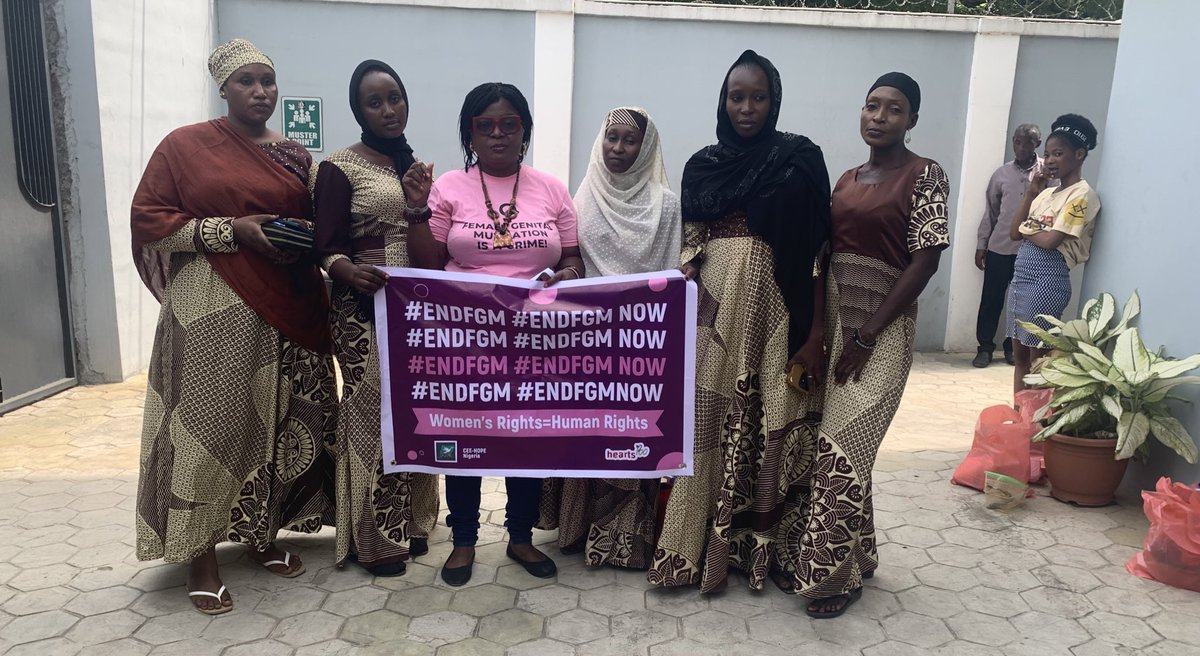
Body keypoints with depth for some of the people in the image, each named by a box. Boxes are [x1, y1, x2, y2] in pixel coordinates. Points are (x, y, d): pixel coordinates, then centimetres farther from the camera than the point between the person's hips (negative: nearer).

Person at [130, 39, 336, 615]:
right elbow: (147, 219, -4)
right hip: (214, 315, -4)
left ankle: (263, 535, 24)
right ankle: (201, 554, 12)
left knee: (282, 424, 6)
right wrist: (233, 230, -14)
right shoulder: (185, 145, 1)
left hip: (289, 312, 4)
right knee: (210, 425, -3)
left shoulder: (295, 156, 13)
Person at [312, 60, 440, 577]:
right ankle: (374, 538, 10)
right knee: (373, 418, -4)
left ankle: (411, 524, 23)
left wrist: (422, 210, -5)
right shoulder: (340, 167, -3)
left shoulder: (417, 166, 15)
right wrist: (349, 271, -29)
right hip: (365, 311, -6)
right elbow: (326, 246, -7)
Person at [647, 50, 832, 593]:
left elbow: (816, 250, -4)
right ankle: (700, 544, 19)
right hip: (713, 313, 3)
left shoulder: (800, 159, -1)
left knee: (767, 427, 1)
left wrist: (816, 331, -9)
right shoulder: (702, 165, 10)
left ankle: (759, 544, 19)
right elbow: (689, 248, 12)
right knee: (706, 426, 5)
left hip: (774, 312, -3)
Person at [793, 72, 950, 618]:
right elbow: (827, 254, 13)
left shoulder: (925, 175, -4)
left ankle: (837, 572, 10)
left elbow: (925, 261, -12)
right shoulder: (847, 179, 15)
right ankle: (813, 554, 26)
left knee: (842, 448, -6)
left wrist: (866, 335, -16)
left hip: (880, 329, -6)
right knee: (821, 443, 9)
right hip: (831, 321, 6)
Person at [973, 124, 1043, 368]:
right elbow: (990, 211, 9)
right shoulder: (1002, 173, 5)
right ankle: (985, 347, 15)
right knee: (991, 300, 4)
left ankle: (1013, 345, 23)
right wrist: (981, 245, 7)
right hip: (999, 248, 2)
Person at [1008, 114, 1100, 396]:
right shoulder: (1047, 192, 16)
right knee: (1020, 356, 12)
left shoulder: (1082, 194, -9)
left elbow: (1050, 240, -18)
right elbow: (1015, 233, 10)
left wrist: (1027, 229, 1)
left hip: (1046, 282, -9)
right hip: (1021, 276, 9)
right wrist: (1031, 192, 4)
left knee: (1038, 360, -2)